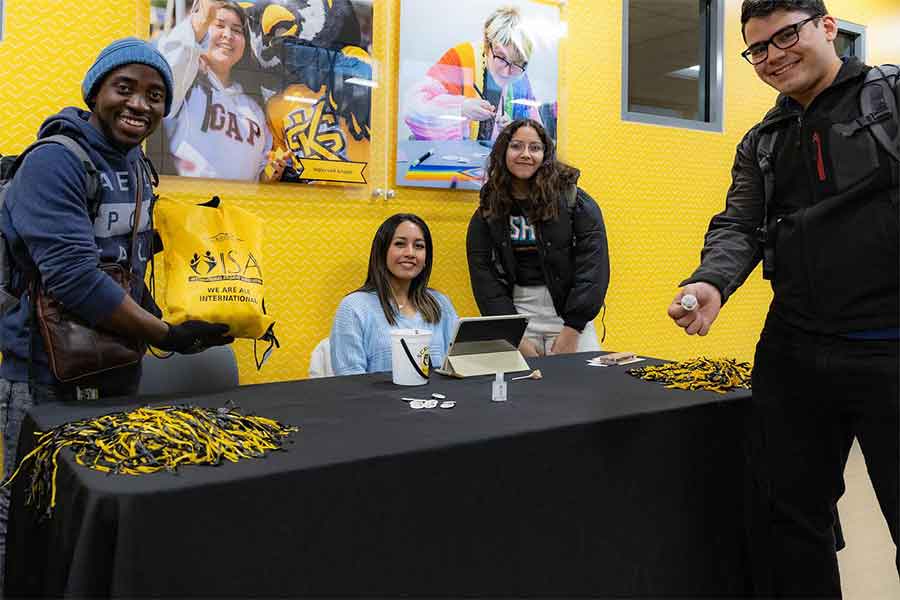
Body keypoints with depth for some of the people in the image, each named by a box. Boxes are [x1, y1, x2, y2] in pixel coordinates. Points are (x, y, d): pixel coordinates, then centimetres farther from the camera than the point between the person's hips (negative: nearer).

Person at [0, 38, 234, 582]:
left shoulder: (134, 164, 7)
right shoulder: (54, 161, -18)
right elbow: (73, 276, -27)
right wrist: (167, 337, -23)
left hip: (120, 366, 8)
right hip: (46, 377, -7)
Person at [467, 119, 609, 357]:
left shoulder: (573, 200, -4)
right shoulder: (488, 212, 2)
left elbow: (594, 265, -8)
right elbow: (483, 276, -3)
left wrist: (571, 330, -14)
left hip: (570, 313, -1)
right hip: (514, 312, 1)